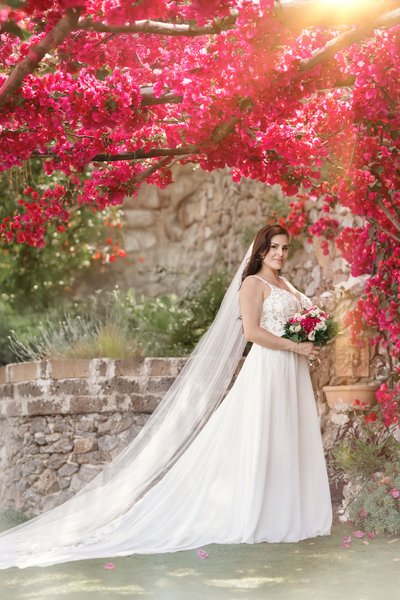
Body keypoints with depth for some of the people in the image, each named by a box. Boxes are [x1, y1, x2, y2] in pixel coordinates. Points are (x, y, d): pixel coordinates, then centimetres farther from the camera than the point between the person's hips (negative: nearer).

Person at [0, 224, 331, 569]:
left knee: (288, 442, 7)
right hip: (267, 370, -8)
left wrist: (312, 341, 3)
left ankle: (286, 515, 13)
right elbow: (251, 331, -15)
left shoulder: (286, 284, 19)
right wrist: (295, 346, -16)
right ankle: (255, 517, -1)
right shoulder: (253, 283, -5)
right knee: (260, 442, -6)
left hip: (293, 372, 8)